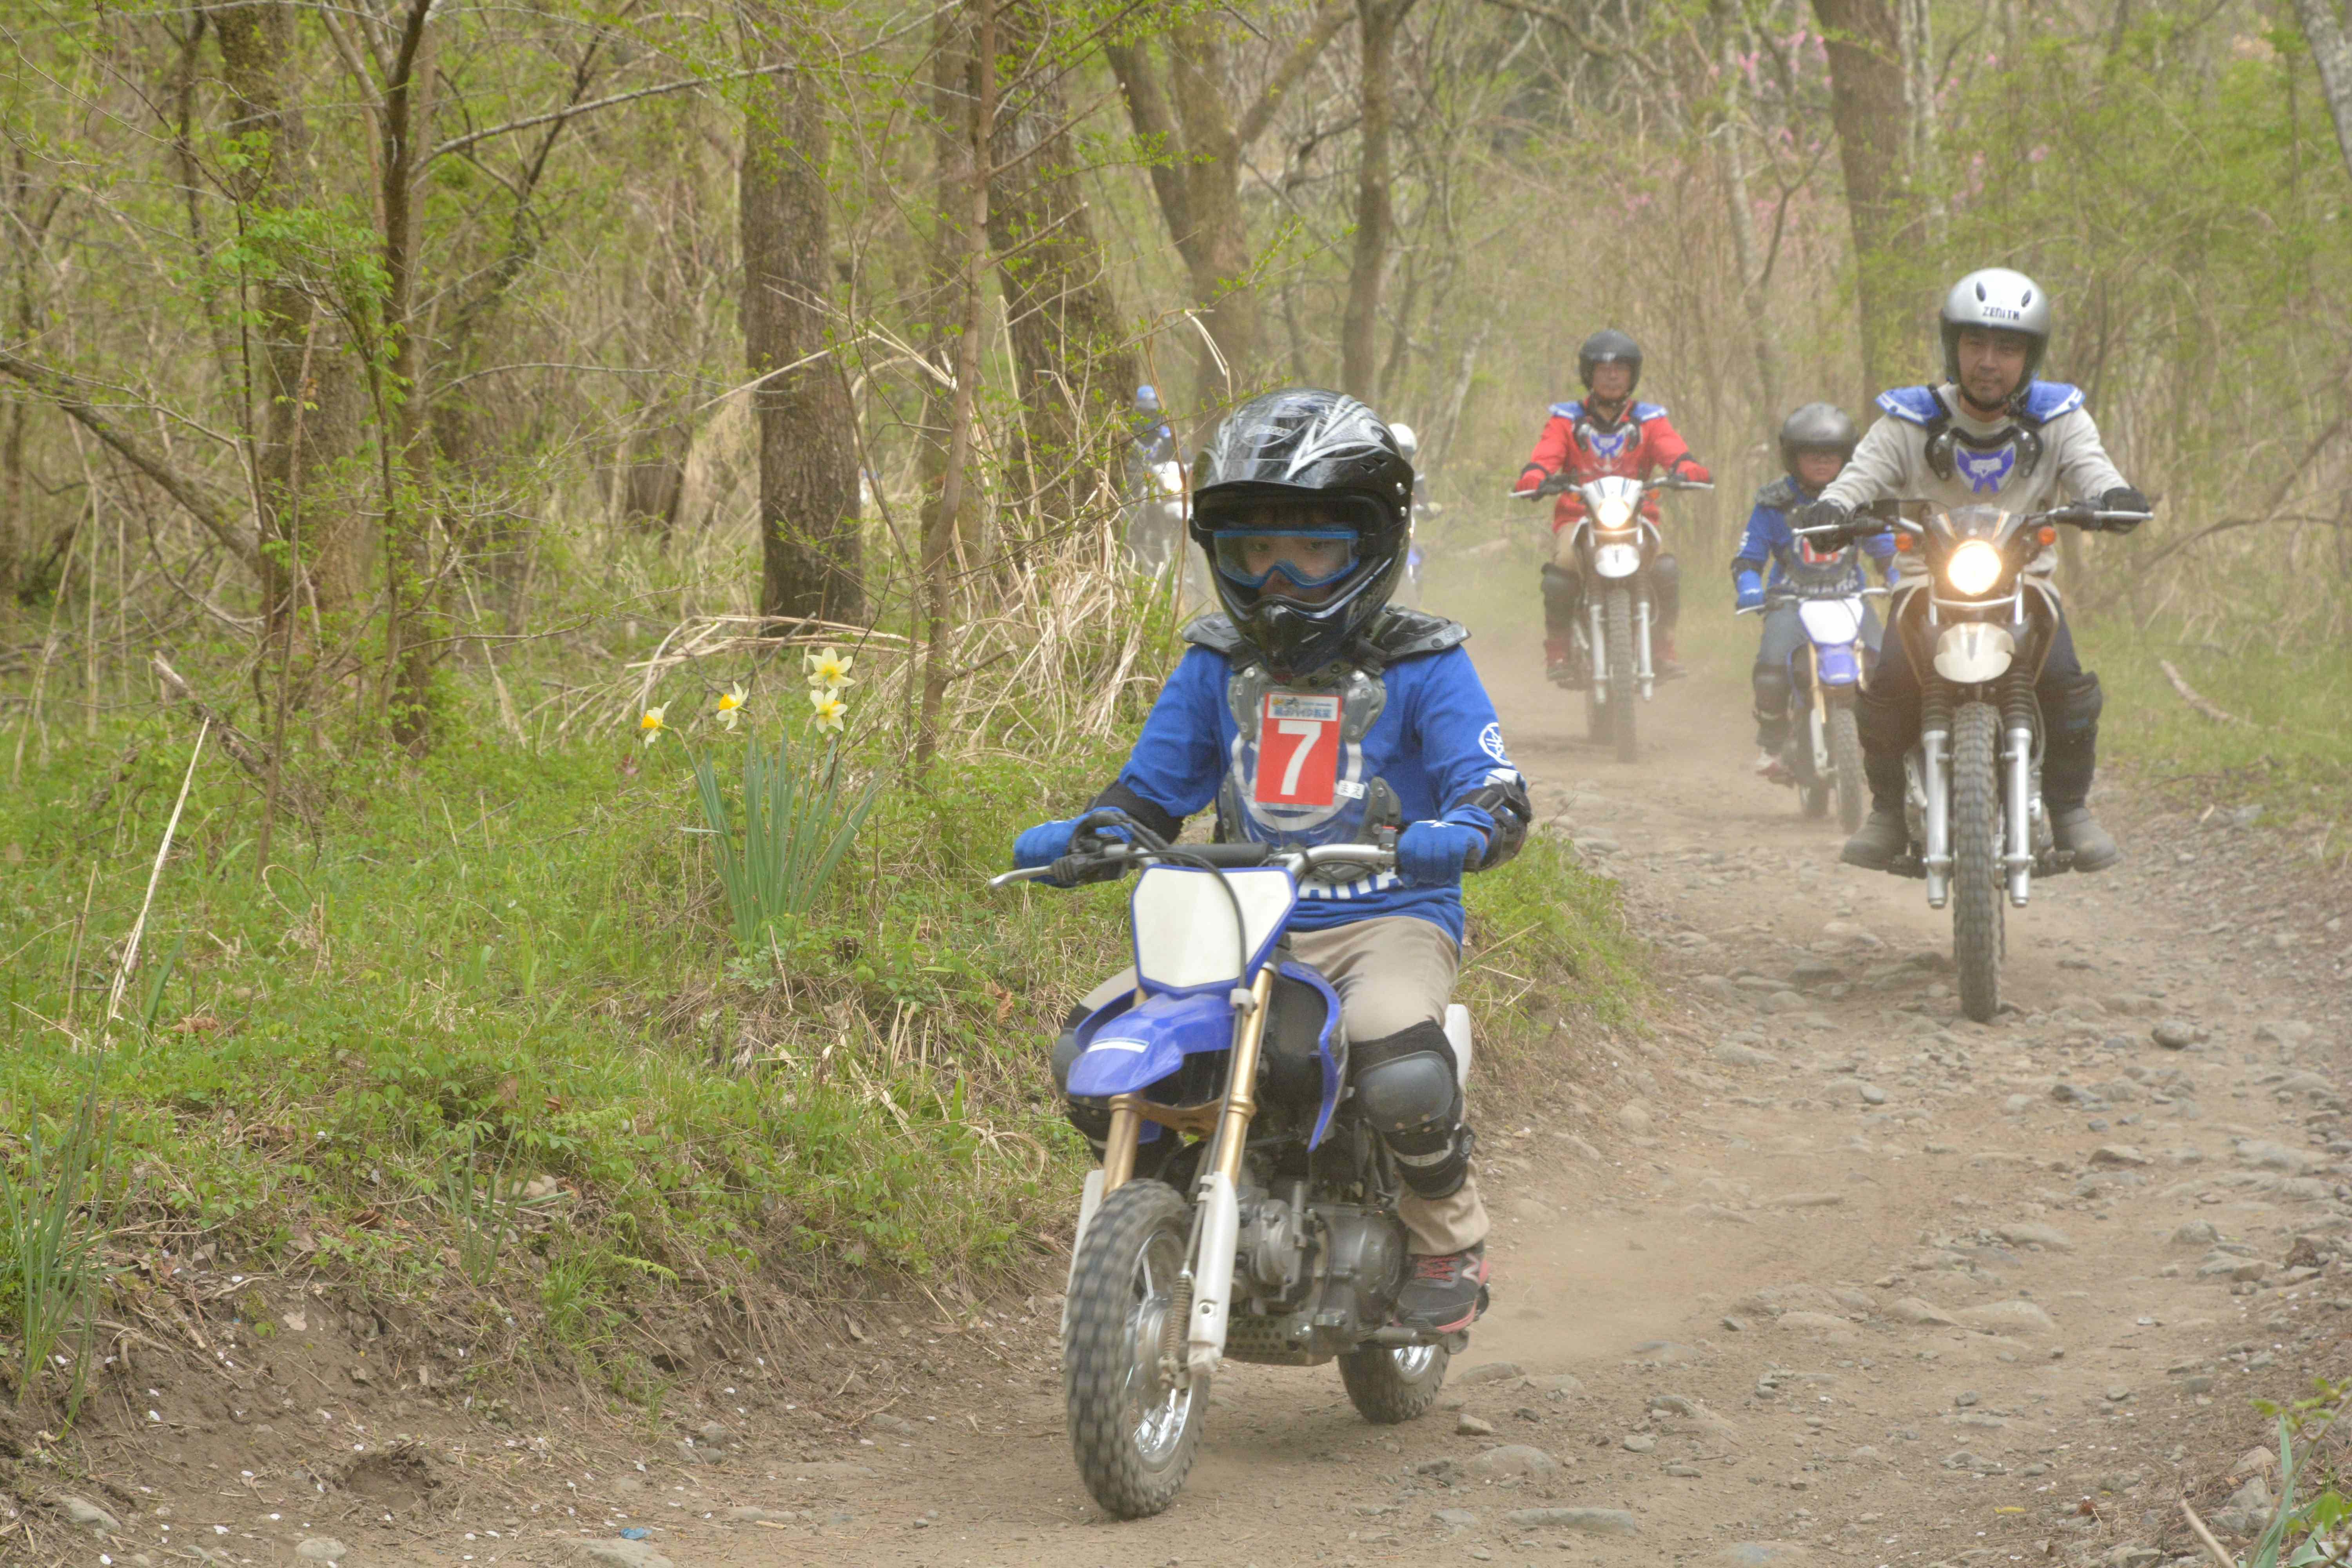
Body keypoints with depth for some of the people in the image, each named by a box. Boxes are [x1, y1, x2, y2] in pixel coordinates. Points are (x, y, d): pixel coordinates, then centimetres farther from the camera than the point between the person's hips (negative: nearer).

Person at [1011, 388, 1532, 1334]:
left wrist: (1449, 837, -34)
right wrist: (1075, 837, -6)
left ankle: (1448, 1240, -4)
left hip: (1390, 920, -4)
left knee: (1402, 1074, -35)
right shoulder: (1217, 665, 12)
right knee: (1086, 1051, -14)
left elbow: (1499, 795, -10)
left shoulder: (1420, 665, -1)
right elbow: (1150, 791, 16)